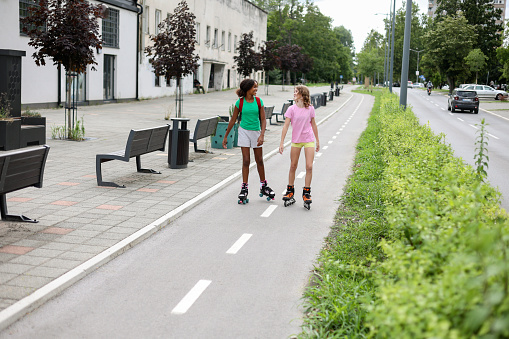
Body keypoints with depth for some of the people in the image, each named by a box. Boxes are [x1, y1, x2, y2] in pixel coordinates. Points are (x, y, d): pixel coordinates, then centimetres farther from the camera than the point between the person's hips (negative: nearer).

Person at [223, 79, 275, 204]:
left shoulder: (258, 101, -2)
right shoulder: (240, 102, -5)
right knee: (246, 160, -3)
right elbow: (233, 120, 3)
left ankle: (263, 186, 24)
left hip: (256, 131, 2)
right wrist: (225, 137, 6)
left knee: (259, 160, 10)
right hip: (244, 131, -1)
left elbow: (263, 119, -2)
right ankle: (244, 188, 3)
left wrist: (262, 135, -16)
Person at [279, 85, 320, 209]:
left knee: (309, 166, -8)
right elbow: (286, 126, -7)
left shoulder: (310, 109, -1)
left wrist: (317, 141, 14)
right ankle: (290, 192, 20)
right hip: (296, 140, 0)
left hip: (309, 140, 0)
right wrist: (282, 142, -13)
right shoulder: (292, 109, -4)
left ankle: (306, 193, 2)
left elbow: (313, 125, 10)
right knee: (293, 166, 7)